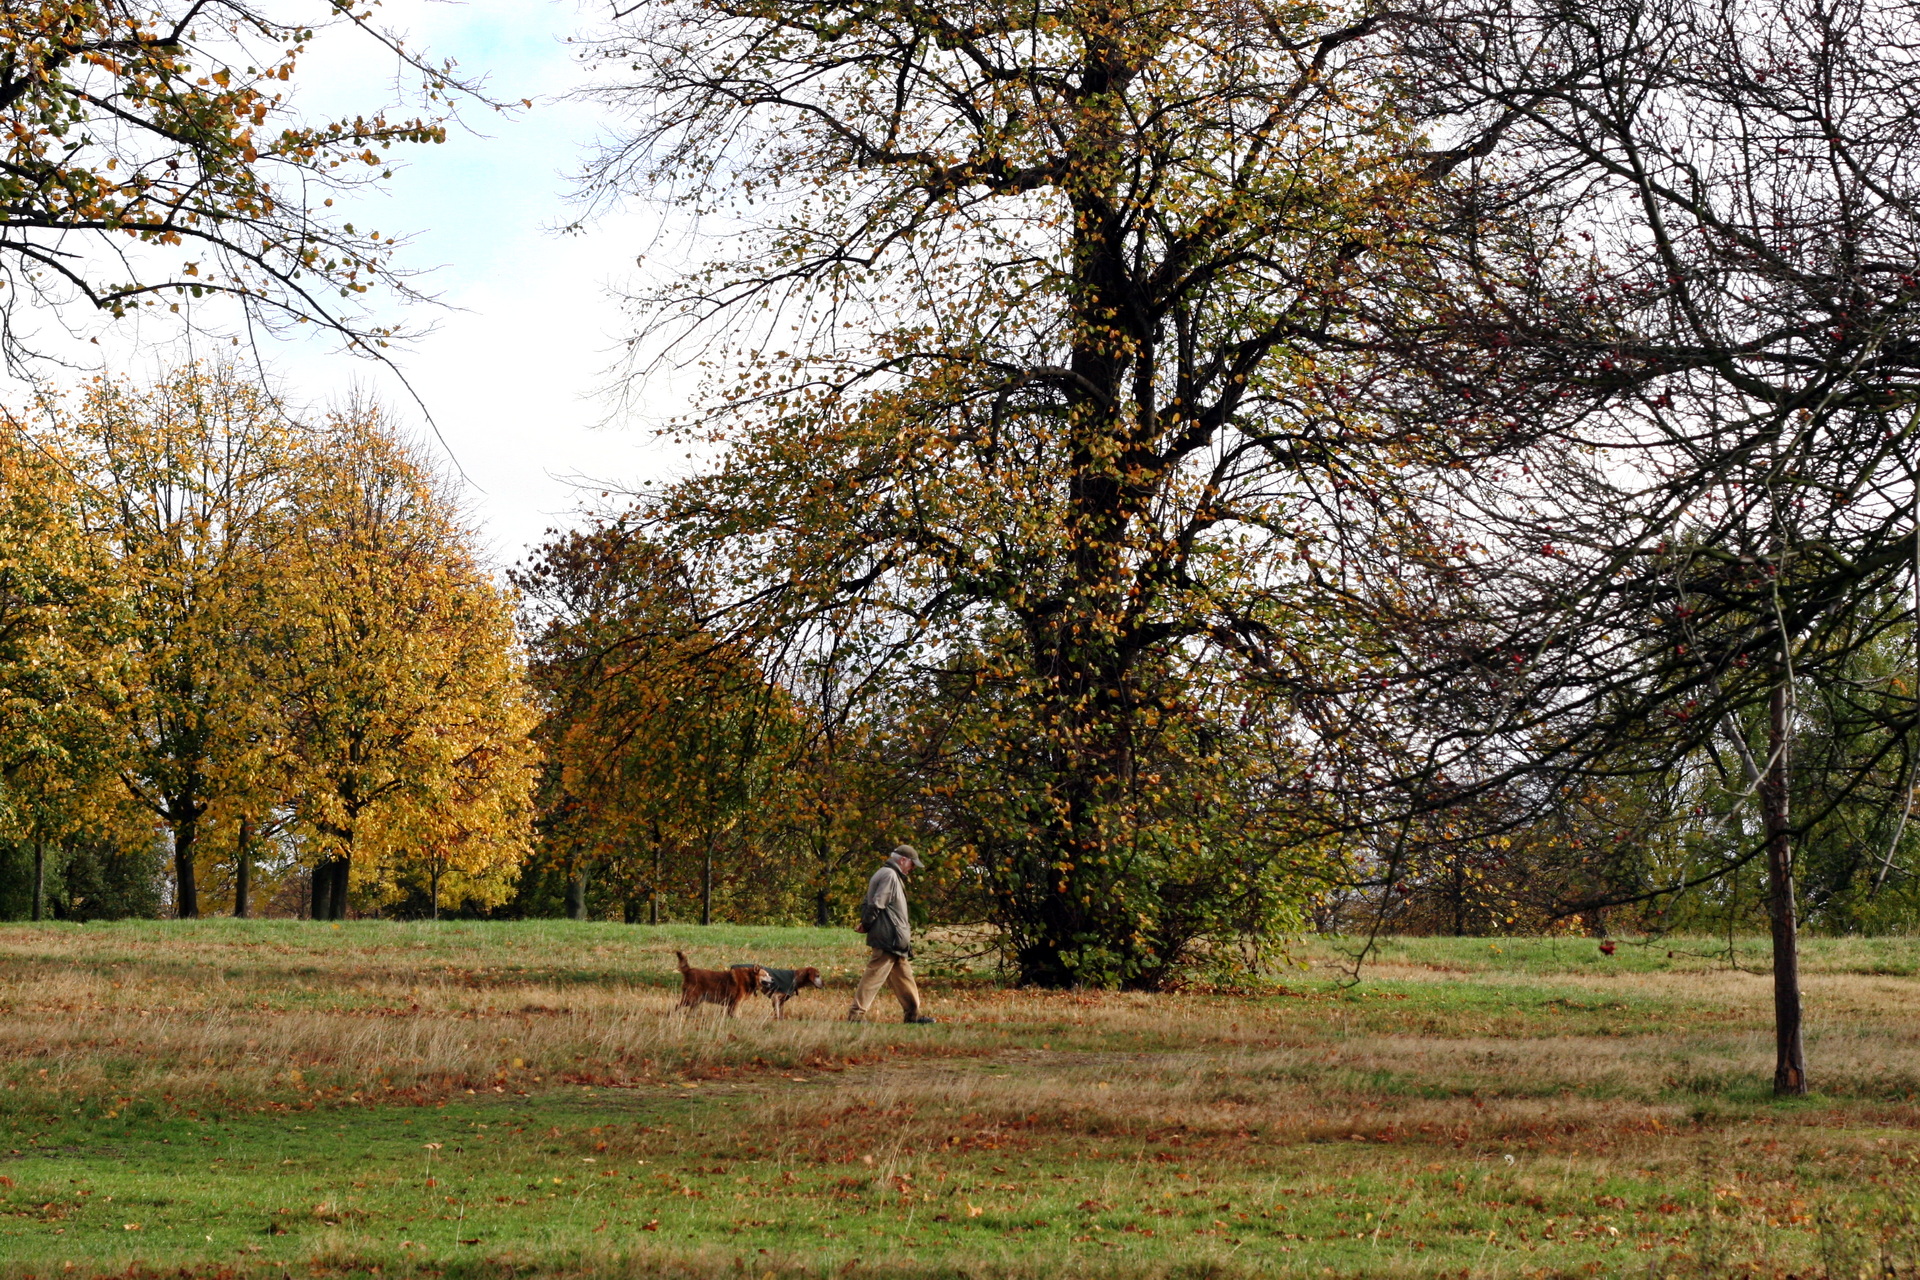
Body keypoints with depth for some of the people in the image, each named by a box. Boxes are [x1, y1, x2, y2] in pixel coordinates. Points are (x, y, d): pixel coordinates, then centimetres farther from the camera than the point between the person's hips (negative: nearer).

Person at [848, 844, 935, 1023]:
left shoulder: (883, 874, 20)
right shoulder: (890, 875, -13)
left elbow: (866, 903, 19)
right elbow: (876, 904, -20)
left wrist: (865, 924, 5)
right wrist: (866, 925, -8)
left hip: (895, 941, 11)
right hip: (887, 939, -11)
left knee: (904, 976, 14)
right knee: (874, 975, -9)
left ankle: (913, 1013, 19)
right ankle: (856, 1014, -8)